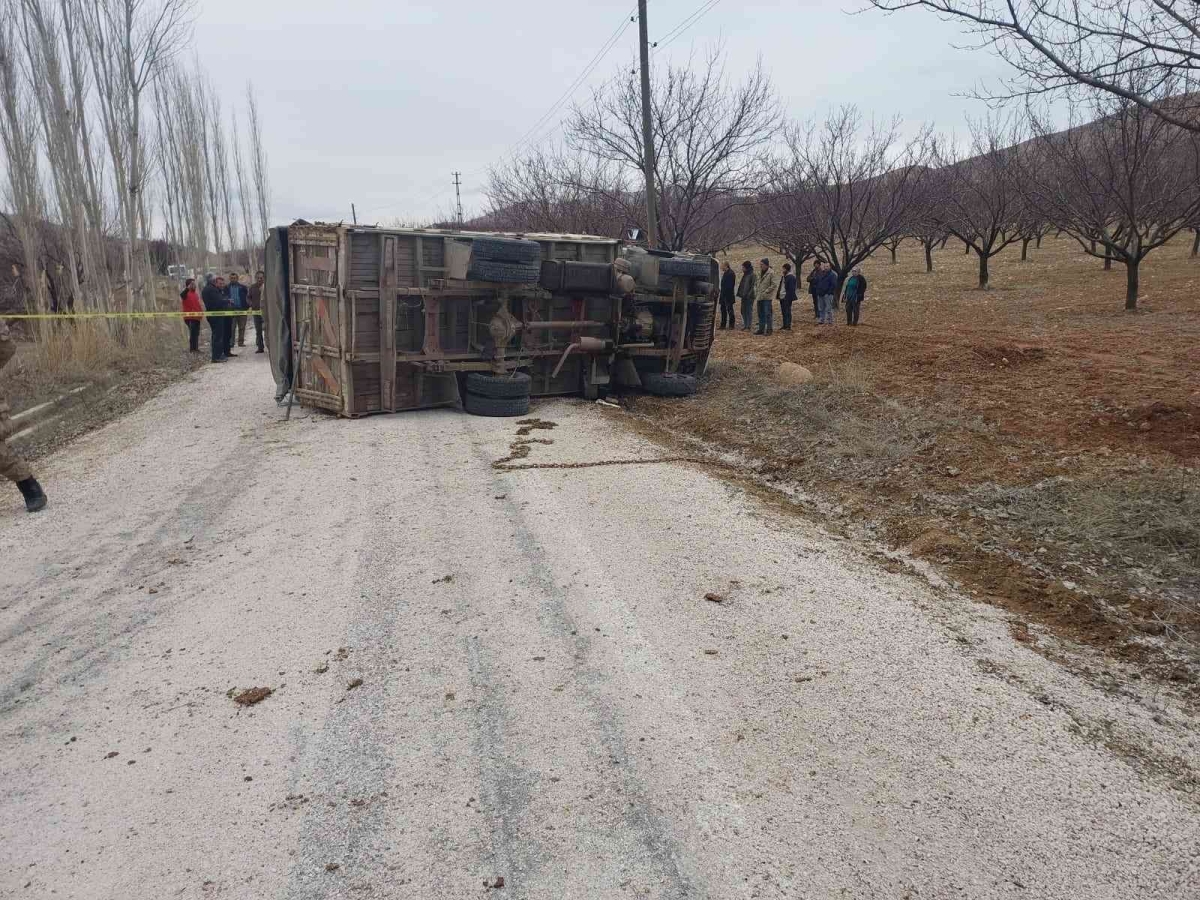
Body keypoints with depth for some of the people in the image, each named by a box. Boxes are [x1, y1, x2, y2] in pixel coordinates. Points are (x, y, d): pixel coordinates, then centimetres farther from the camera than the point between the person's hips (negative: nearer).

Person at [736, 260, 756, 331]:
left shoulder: (752, 275, -10)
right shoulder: (745, 275, 16)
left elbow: (754, 286, -15)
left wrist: (749, 294, -19)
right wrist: (740, 293, 12)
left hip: (749, 297, -9)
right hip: (744, 296, 9)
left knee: (749, 311, -6)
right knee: (743, 311, 11)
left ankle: (748, 326, -4)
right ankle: (745, 325, 17)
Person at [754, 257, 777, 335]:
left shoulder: (771, 273, -10)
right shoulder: (760, 273, 14)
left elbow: (774, 284, -14)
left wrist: (766, 291, -16)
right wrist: (758, 291, 11)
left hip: (767, 297, -8)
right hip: (760, 297, 8)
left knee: (768, 314, -6)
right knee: (761, 314, 12)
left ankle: (769, 329, 0)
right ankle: (761, 329, 20)